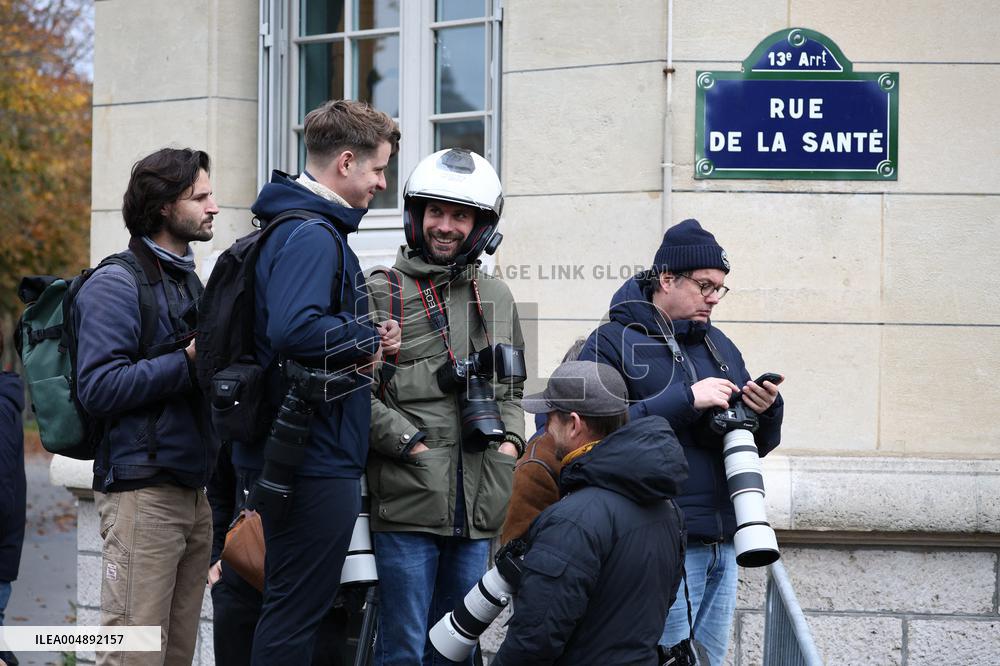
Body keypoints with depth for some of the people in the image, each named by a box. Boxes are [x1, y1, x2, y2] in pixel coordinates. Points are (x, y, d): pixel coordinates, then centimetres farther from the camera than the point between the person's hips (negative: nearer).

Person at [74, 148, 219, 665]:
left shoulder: (188, 280, 19)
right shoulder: (115, 284, -8)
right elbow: (100, 389, -19)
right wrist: (188, 361, -19)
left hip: (192, 494, 9)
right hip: (142, 491, -9)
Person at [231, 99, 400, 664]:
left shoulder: (298, 228, 16)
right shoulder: (314, 235, -17)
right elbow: (294, 328, -34)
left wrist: (364, 339, 9)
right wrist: (366, 344, -17)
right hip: (317, 462, -11)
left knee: (293, 609, 17)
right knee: (297, 616, -5)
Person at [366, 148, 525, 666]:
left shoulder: (496, 299, 17)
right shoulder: (380, 293, -1)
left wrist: (511, 441, 9)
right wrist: (410, 443, -14)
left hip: (480, 506, 5)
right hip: (408, 501, -5)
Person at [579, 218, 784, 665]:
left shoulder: (718, 345, 19)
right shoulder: (614, 343, -3)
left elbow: (758, 444, 20)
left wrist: (766, 410, -2)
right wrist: (687, 400, -20)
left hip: (722, 542, 7)